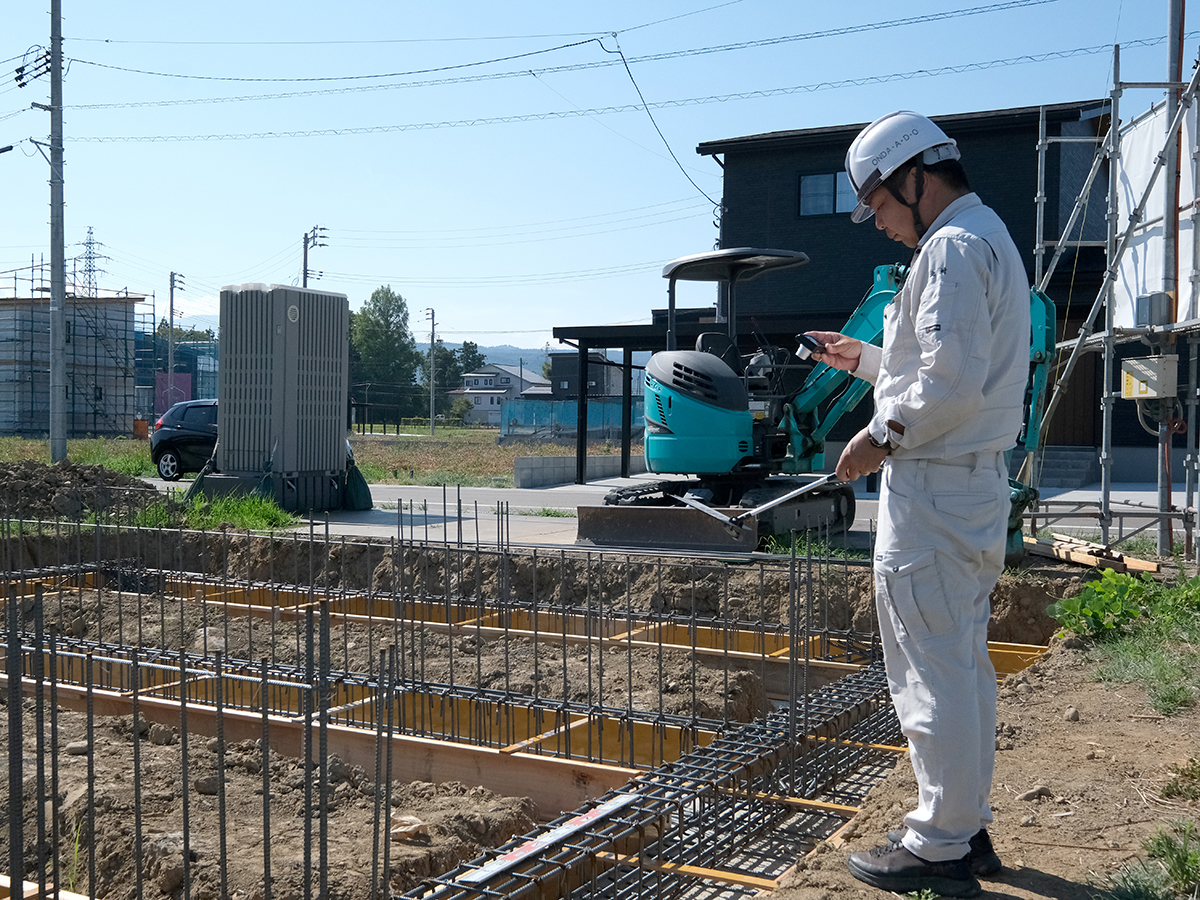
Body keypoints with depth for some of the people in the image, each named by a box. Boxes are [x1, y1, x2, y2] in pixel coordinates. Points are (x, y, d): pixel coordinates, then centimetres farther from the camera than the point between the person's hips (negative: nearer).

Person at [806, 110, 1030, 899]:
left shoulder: (953, 247, -14)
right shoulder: (990, 238, 19)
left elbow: (953, 381, -24)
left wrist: (881, 437, -13)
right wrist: (865, 360, 24)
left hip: (934, 486, -11)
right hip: (976, 482, 11)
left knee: (932, 671, -3)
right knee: (965, 665, 16)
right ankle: (968, 829, 26)